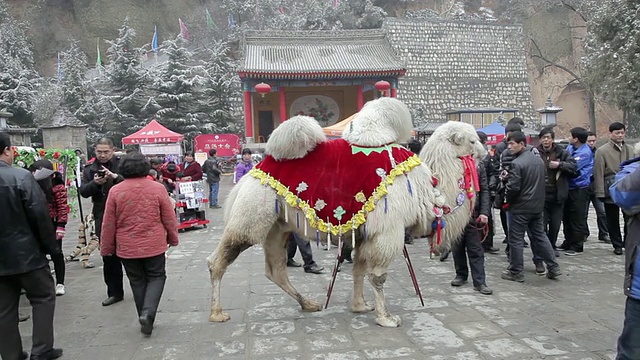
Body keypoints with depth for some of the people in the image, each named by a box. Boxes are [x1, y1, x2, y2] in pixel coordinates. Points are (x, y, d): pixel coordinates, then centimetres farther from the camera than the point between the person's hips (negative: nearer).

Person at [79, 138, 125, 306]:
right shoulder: (90, 169, 9)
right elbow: (83, 191, 2)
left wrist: (115, 177, -26)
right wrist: (95, 183, -16)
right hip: (102, 218, 3)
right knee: (109, 257, 9)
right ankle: (115, 292, 20)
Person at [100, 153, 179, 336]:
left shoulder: (115, 191, -7)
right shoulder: (157, 189, -9)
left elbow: (108, 224, -1)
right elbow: (169, 219, -2)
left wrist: (106, 248, 11)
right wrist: (173, 239, 14)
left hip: (127, 248, 1)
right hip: (154, 245, -1)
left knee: (137, 282, 15)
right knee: (156, 277, 13)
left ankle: (145, 319, 21)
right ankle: (147, 312, -6)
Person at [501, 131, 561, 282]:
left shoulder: (516, 163, -19)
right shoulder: (539, 160, 7)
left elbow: (513, 187, -21)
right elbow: (542, 182, 14)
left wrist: (508, 200, -3)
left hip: (520, 207, -8)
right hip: (538, 205, 8)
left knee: (516, 239, 3)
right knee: (540, 235, 17)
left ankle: (516, 272, 11)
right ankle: (553, 267, 19)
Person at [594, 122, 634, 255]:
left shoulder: (630, 149, 10)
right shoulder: (602, 151, -4)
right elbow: (598, 173, -7)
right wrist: (600, 192, -11)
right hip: (611, 190, -3)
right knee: (613, 220, 7)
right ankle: (617, 245, 19)